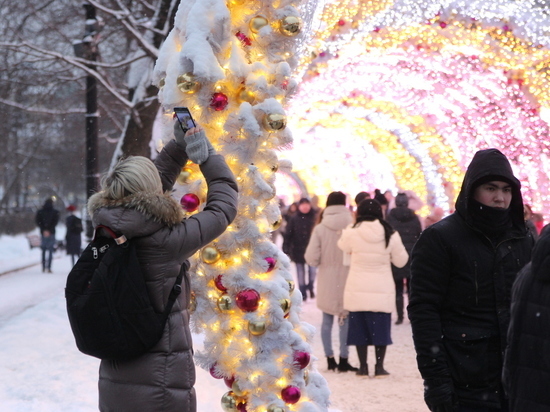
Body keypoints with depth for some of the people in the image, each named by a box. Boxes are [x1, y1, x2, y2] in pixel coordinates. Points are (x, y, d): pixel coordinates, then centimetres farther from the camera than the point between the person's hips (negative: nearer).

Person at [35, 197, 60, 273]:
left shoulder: (40, 212, 5)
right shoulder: (55, 212, -1)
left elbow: (37, 221, -3)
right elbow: (55, 222, -10)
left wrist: (44, 230, -7)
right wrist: (49, 230, -11)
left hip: (43, 233, 2)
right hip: (51, 233, -2)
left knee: (43, 251, 12)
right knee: (50, 251, -1)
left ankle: (43, 267, 11)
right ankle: (49, 267, -10)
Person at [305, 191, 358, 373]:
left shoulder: (320, 228, -7)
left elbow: (311, 258, -8)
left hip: (326, 281, 2)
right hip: (347, 279, -1)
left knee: (327, 320, 12)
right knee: (345, 319, 6)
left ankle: (330, 358, 15)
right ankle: (343, 359, 7)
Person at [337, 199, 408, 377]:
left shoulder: (352, 232, -11)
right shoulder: (390, 235, -7)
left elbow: (343, 247, 11)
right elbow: (401, 261, 4)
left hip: (357, 290, 0)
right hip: (382, 289, 0)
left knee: (360, 327, 10)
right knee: (381, 327, 9)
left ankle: (363, 366, 14)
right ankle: (379, 366, 9)